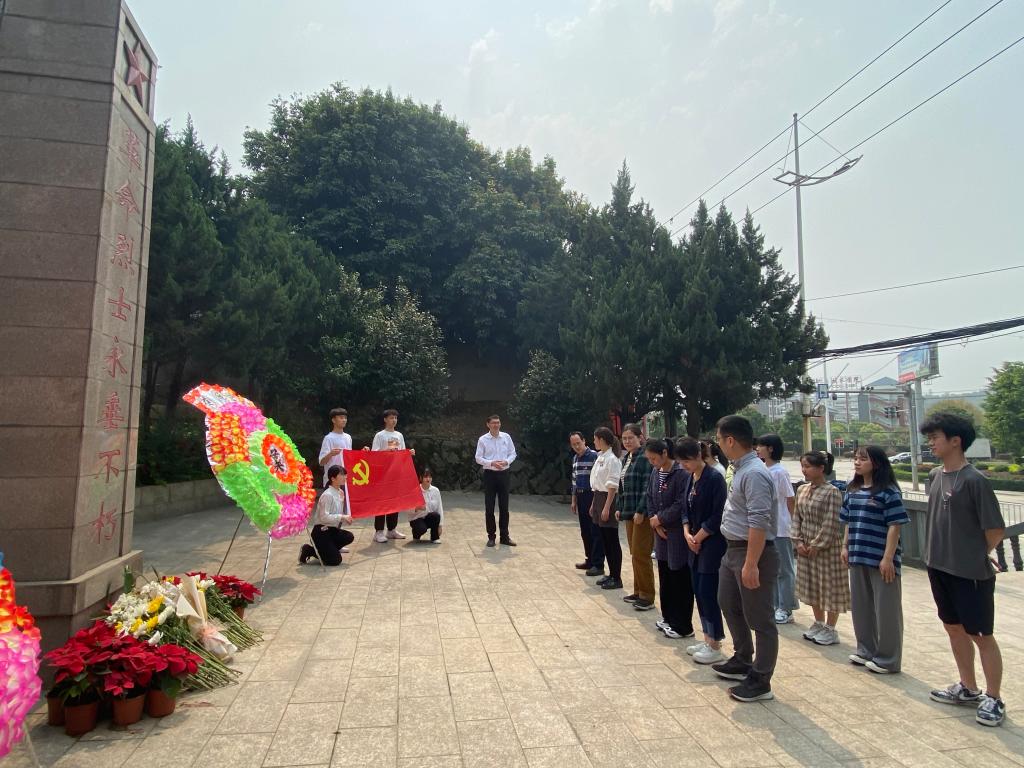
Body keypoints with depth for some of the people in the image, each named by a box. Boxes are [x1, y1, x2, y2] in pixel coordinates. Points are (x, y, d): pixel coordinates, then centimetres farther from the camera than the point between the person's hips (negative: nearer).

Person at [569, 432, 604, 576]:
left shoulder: (594, 456, -12)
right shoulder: (575, 458, 13)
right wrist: (574, 500, 18)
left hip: (592, 497, -8)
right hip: (580, 497, 8)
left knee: (595, 532, -3)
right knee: (585, 531, 13)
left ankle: (598, 565, 2)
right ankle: (590, 560, 24)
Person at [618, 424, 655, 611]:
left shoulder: (645, 457, -14)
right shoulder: (627, 458, 13)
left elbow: (647, 487, -19)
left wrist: (641, 511, -21)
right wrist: (619, 508, 14)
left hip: (642, 513, -9)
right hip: (629, 512, 9)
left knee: (640, 554, -3)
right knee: (634, 554, 15)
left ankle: (647, 596, 8)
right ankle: (638, 591, 26)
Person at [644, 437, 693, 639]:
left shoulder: (681, 473, -19)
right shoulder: (655, 473, 7)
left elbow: (681, 505, -21)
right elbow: (649, 499, 11)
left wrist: (660, 518, -11)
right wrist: (655, 522, -2)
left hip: (678, 535, -8)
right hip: (661, 533, 8)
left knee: (680, 581, 2)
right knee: (665, 577, 17)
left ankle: (683, 626, 14)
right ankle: (668, 617, 31)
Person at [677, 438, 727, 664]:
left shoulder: (714, 478, -16)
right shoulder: (690, 478, 8)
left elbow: (717, 516, -18)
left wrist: (698, 537, -10)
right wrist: (687, 533, -2)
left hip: (712, 544, -8)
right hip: (695, 543, 8)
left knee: (708, 593, -2)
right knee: (699, 592, 12)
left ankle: (715, 647, 11)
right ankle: (708, 639, 25)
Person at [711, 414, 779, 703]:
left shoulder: (754, 473, -22)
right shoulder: (740, 469, 8)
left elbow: (758, 523, -27)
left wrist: (751, 564, -27)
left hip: (753, 551, -11)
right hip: (733, 549, 11)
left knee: (760, 619, 4)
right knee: (729, 605, 23)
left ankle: (760, 681, 17)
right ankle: (742, 661, 41)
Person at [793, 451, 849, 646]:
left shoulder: (832, 492, -16)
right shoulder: (802, 490, 5)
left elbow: (831, 523, -18)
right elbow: (797, 517, 7)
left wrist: (817, 545, -17)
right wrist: (798, 541, -2)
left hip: (827, 548, -7)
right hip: (806, 547, 7)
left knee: (830, 586, 5)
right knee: (812, 586, 16)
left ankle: (830, 629, 18)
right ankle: (819, 623, 32)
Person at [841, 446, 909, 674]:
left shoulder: (889, 492, -11)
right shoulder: (852, 491, 9)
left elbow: (895, 526, -14)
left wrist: (888, 558, -17)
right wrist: (845, 547, 11)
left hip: (880, 559, -7)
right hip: (858, 558, 7)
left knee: (886, 609, 4)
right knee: (861, 606, 16)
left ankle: (887, 659, 17)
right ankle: (866, 650, 30)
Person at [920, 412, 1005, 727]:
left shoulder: (974, 480, -17)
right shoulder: (935, 476, 5)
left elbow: (995, 529, -13)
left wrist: (975, 557, -1)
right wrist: (941, 554, 10)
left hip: (970, 573, -7)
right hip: (940, 568, 8)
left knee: (981, 635, 6)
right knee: (954, 628, 18)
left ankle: (993, 700, 21)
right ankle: (968, 689, 34)